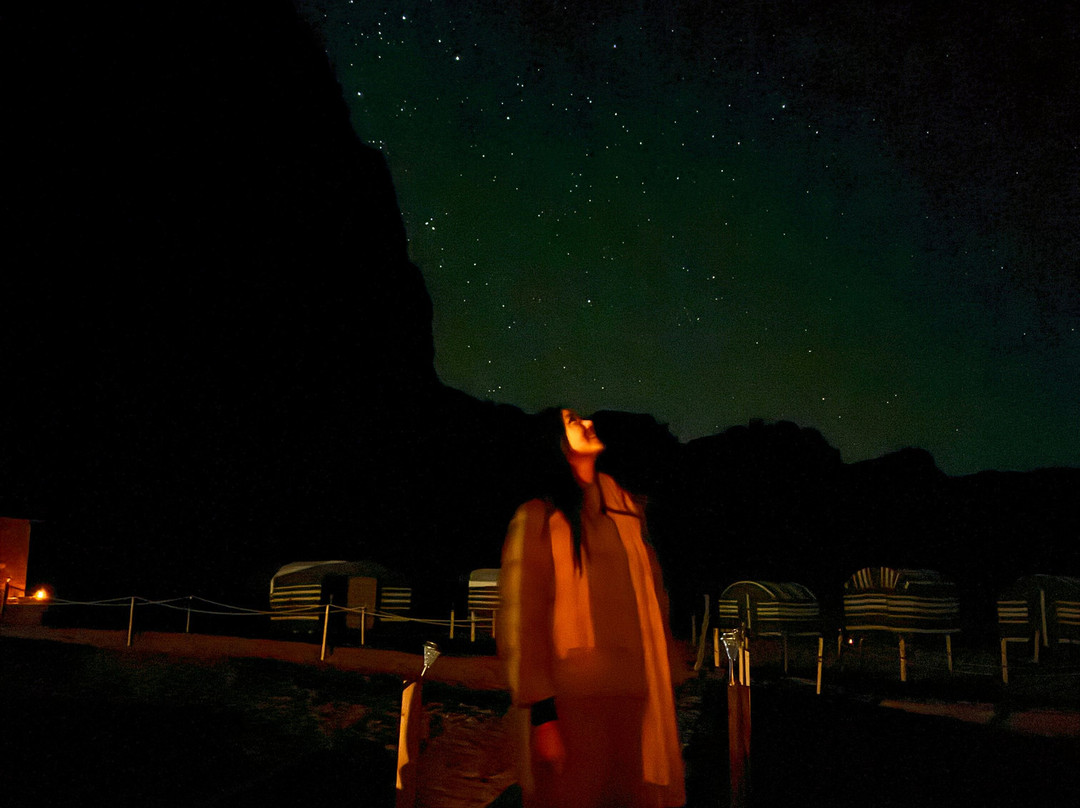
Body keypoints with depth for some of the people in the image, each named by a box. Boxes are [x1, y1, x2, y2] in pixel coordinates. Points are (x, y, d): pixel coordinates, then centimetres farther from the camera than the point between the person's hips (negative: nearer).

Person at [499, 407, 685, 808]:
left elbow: (654, 599, 14)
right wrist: (542, 714, -13)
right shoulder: (537, 517, -3)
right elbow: (519, 621, -8)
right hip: (572, 707, -5)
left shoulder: (625, 508, 14)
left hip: (638, 700, 5)